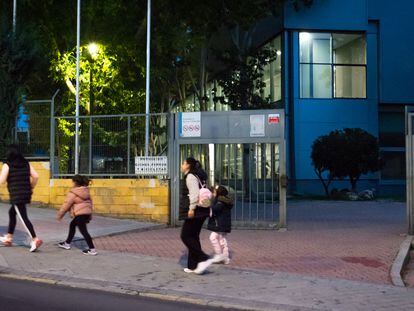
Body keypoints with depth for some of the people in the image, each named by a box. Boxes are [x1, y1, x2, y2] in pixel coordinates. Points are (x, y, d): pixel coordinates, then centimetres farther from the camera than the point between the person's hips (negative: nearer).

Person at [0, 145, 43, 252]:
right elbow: (35, 176, 4)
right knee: (12, 212, 24)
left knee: (24, 218, -7)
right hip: (26, 194, 7)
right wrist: (31, 188, 16)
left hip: (16, 195, -7)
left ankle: (35, 239, -18)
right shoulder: (26, 163, 8)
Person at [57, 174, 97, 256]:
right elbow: (90, 202, 17)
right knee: (72, 225, 24)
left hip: (80, 214, -10)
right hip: (87, 213, 10)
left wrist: (60, 215, 3)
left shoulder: (73, 193, -13)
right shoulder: (86, 191, 12)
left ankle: (92, 250, -9)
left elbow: (66, 205, -9)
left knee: (83, 231, -6)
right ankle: (67, 244, 33)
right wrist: (90, 215, 23)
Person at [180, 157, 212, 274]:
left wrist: (192, 208, -22)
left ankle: (204, 259, -12)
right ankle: (193, 266, 15)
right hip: (201, 212, 10)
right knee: (193, 237, 12)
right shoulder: (198, 176, 19)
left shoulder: (190, 177, -10)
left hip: (195, 212, -10)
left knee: (186, 236, -4)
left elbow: (195, 193, -22)